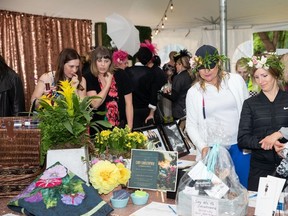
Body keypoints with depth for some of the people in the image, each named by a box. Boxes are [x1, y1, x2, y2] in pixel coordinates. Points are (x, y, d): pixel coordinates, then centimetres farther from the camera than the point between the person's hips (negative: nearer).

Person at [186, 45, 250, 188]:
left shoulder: (236, 80, 1)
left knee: (245, 188, 10)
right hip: (213, 149, 0)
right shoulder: (193, 92, 1)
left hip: (239, 145, 1)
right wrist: (202, 146, -11)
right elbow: (191, 124, 3)